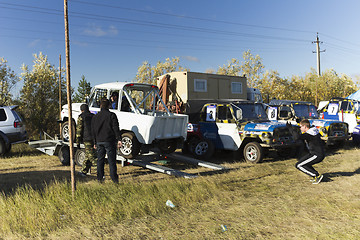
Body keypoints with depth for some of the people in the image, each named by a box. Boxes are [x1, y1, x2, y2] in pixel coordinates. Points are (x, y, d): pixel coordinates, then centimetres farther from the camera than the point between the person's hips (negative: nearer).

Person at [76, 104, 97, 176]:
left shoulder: (81, 117, 0)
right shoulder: (93, 116, 17)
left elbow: (79, 129, -5)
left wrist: (78, 142, -2)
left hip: (87, 139, -6)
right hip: (95, 139, 6)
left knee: (92, 156, -7)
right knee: (88, 156, 16)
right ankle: (83, 171, 25)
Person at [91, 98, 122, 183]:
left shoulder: (95, 117, 10)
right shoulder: (112, 115, -6)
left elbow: (93, 131, 14)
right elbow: (116, 128, -12)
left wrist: (95, 143, 21)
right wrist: (119, 139, -10)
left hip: (99, 141, 4)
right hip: (109, 141, -4)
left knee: (100, 160, 12)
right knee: (111, 160, -1)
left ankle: (100, 178, 15)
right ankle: (114, 178, -1)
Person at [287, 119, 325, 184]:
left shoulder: (309, 134, -18)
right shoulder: (312, 131, 13)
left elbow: (297, 137, -34)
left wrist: (290, 128, -27)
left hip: (317, 155, -10)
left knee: (298, 165, -8)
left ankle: (317, 176, -7)